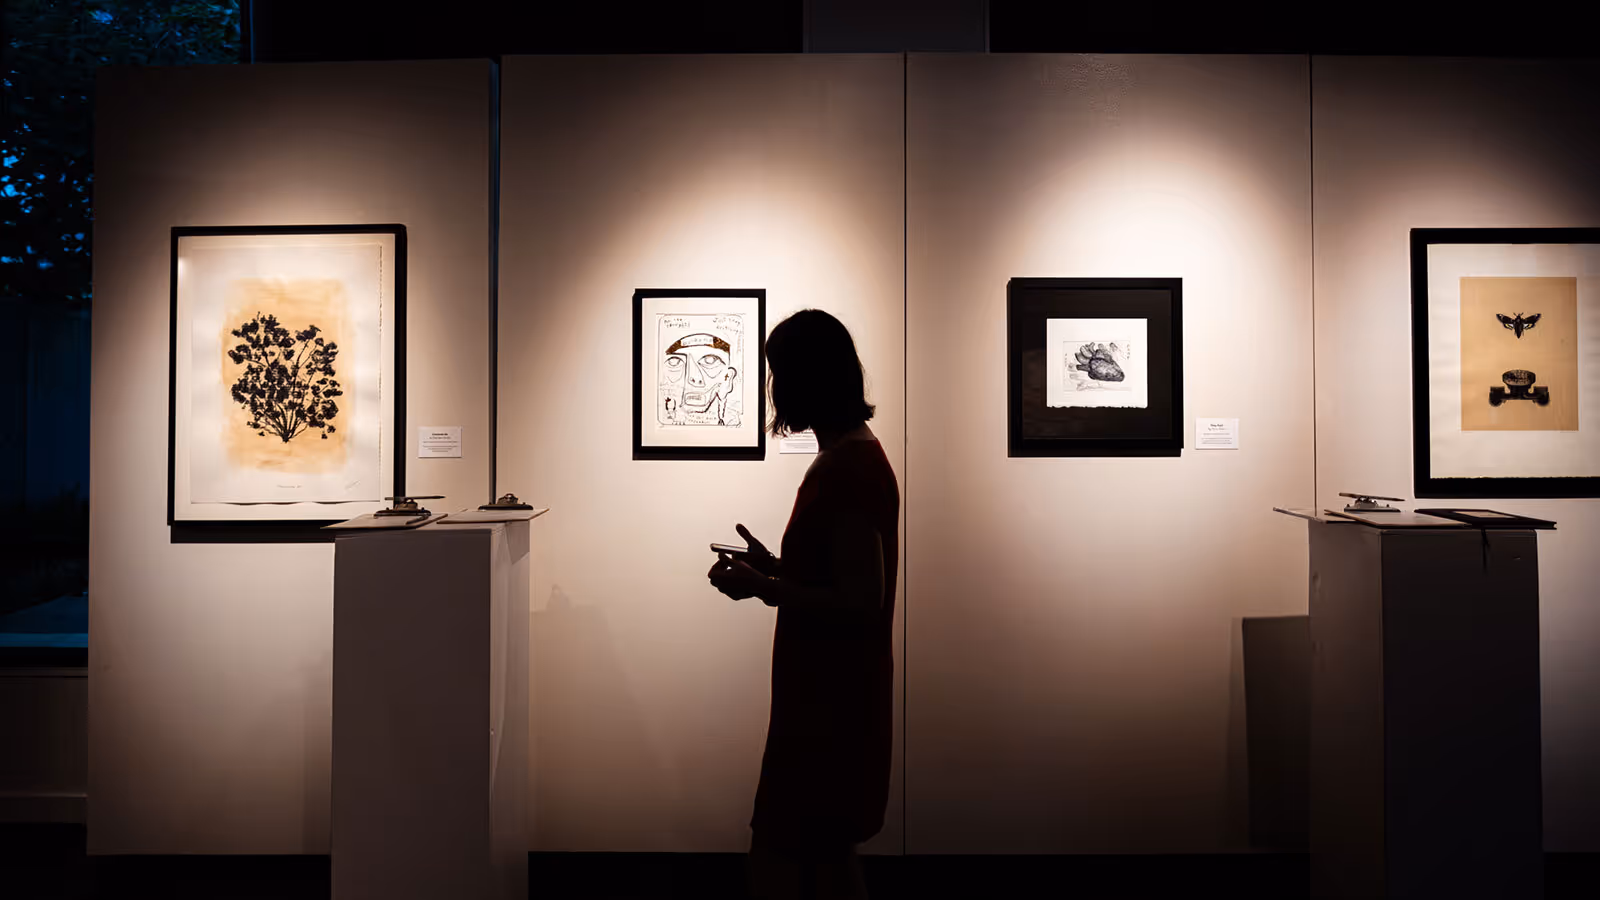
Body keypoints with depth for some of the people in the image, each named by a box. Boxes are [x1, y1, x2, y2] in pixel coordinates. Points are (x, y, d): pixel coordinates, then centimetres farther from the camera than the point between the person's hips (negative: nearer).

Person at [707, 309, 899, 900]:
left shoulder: (847, 467, -21)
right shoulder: (856, 455, 10)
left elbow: (859, 601, -24)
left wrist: (763, 588, -16)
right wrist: (773, 568, 9)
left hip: (828, 707, -10)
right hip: (829, 701, 10)